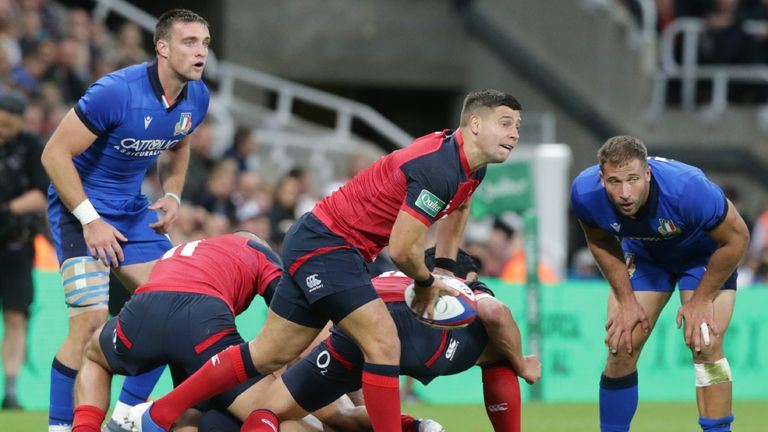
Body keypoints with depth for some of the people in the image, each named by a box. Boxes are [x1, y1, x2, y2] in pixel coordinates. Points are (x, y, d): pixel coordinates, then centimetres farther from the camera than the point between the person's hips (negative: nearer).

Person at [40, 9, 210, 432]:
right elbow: (55, 153, -22)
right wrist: (90, 220, -23)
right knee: (92, 319, -20)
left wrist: (172, 195, 4)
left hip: (131, 207, 8)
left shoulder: (196, 98, -3)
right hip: (78, 205, -8)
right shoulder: (116, 92, -26)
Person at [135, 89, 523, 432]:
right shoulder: (437, 169, -25)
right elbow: (402, 250, -24)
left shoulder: (470, 165, 6)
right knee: (383, 342, -19)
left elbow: (458, 206, 31)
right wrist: (426, 283, -4)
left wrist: (445, 268, 26)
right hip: (325, 244, -10)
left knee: (269, 355, 12)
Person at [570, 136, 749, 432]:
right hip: (644, 255, 3)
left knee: (705, 346, -18)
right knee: (621, 347, -6)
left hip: (703, 252, -3)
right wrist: (626, 299, -10)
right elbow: (601, 243, -6)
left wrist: (701, 300, -17)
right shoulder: (585, 193, -29)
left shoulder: (689, 189, -41)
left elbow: (737, 238, -24)